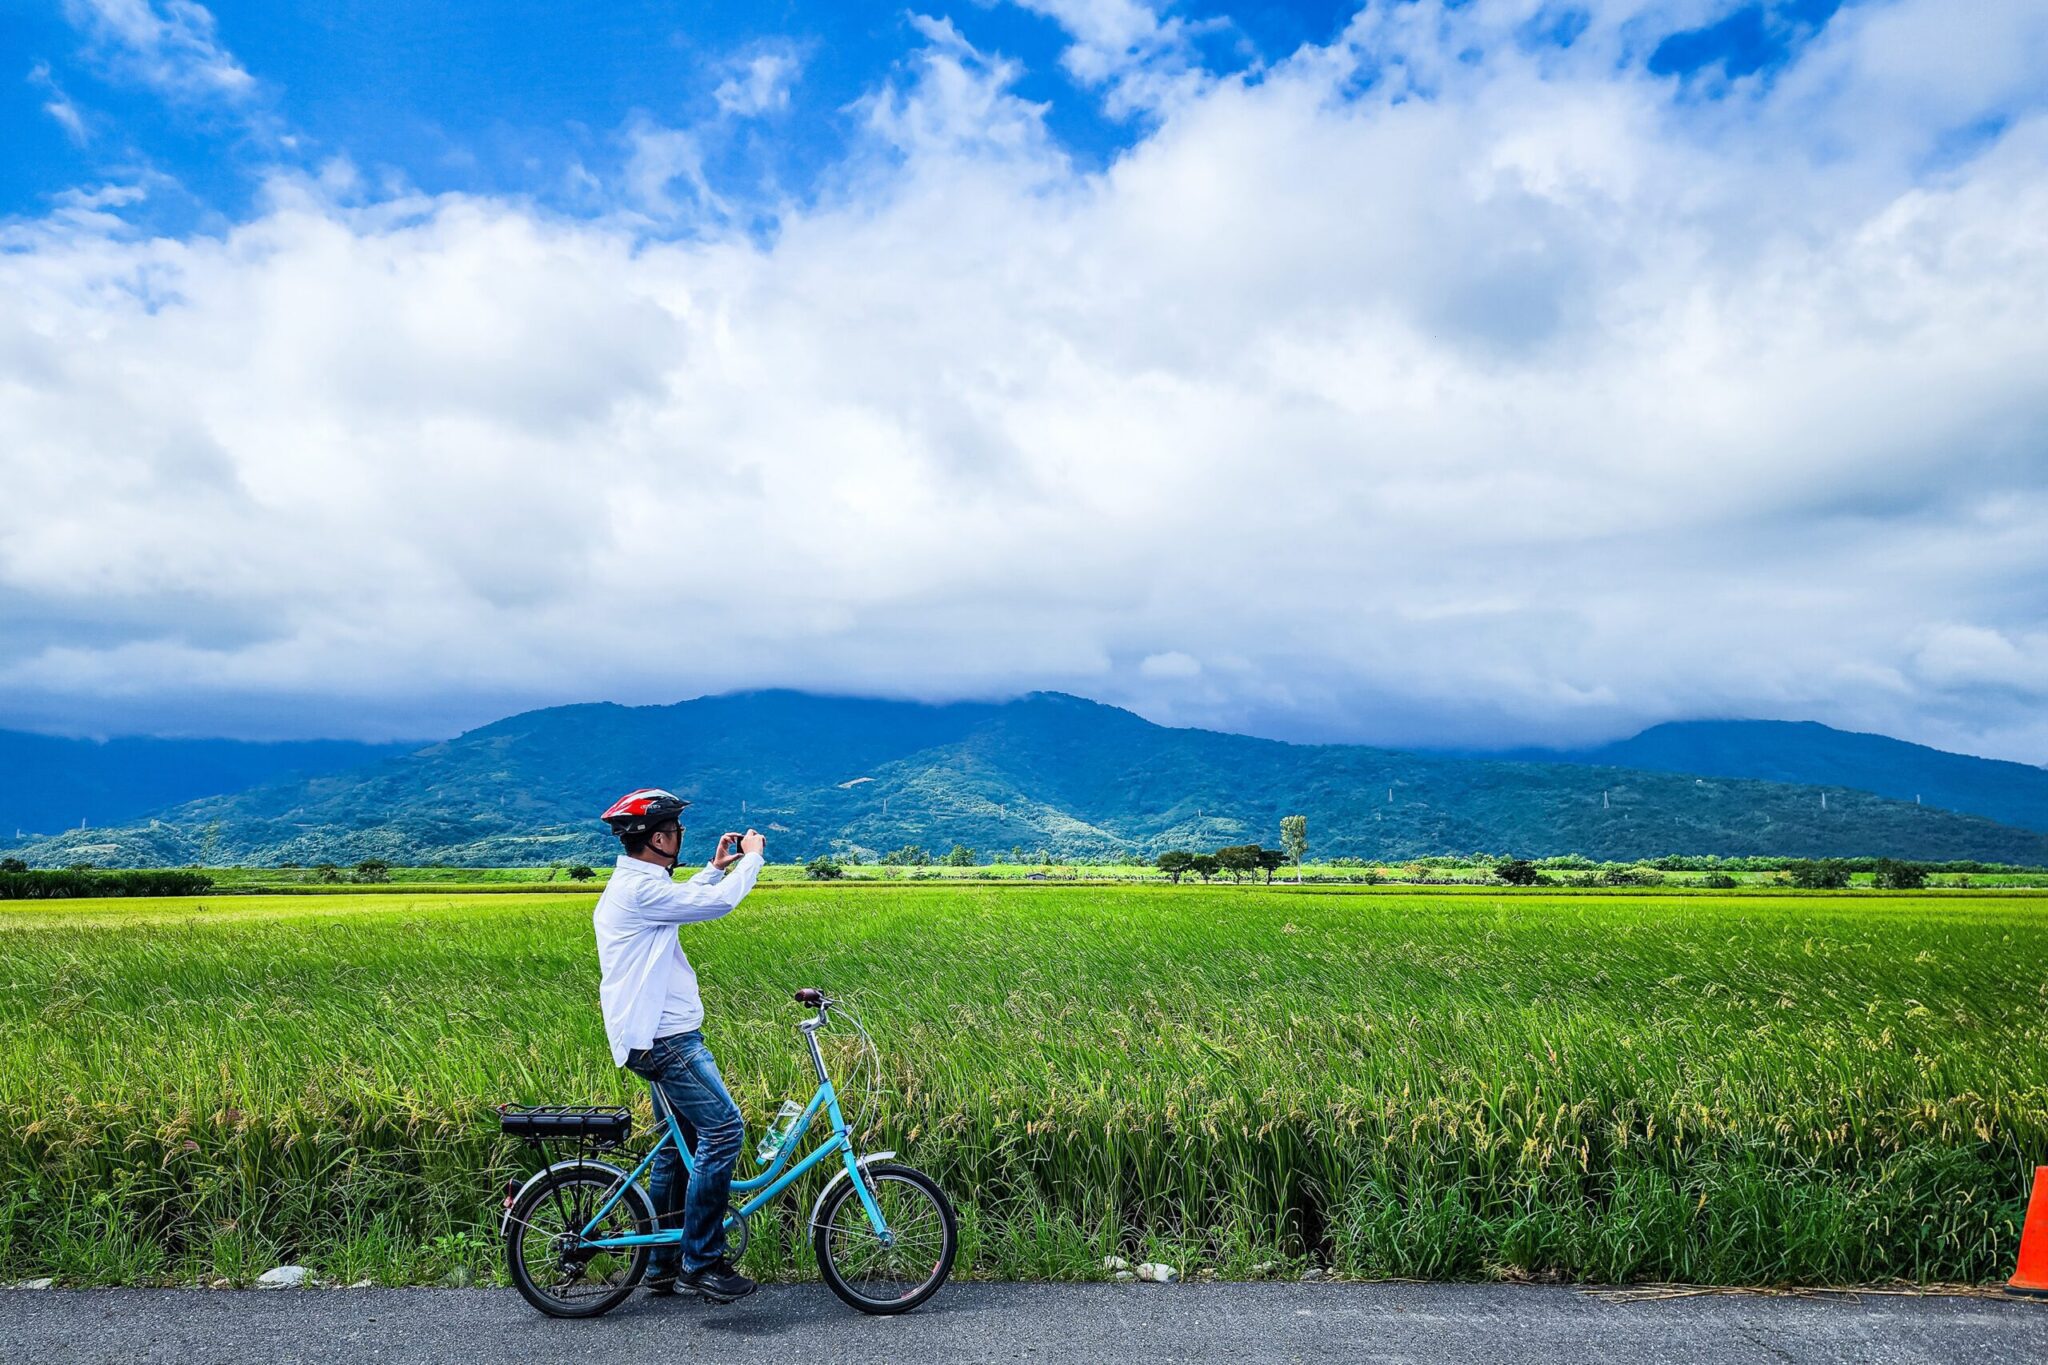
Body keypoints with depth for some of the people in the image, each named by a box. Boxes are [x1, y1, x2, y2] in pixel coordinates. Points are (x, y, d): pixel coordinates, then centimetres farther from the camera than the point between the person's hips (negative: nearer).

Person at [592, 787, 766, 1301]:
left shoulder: (632, 885, 15)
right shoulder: (640, 888, -19)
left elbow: (680, 901, 35)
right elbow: (718, 903, -20)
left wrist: (715, 867, 30)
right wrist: (753, 856, -5)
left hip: (659, 1036, 11)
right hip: (664, 1039, -11)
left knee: (679, 1144, 17)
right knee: (723, 1129, -14)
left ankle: (663, 1265, 27)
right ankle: (701, 1260, -6)